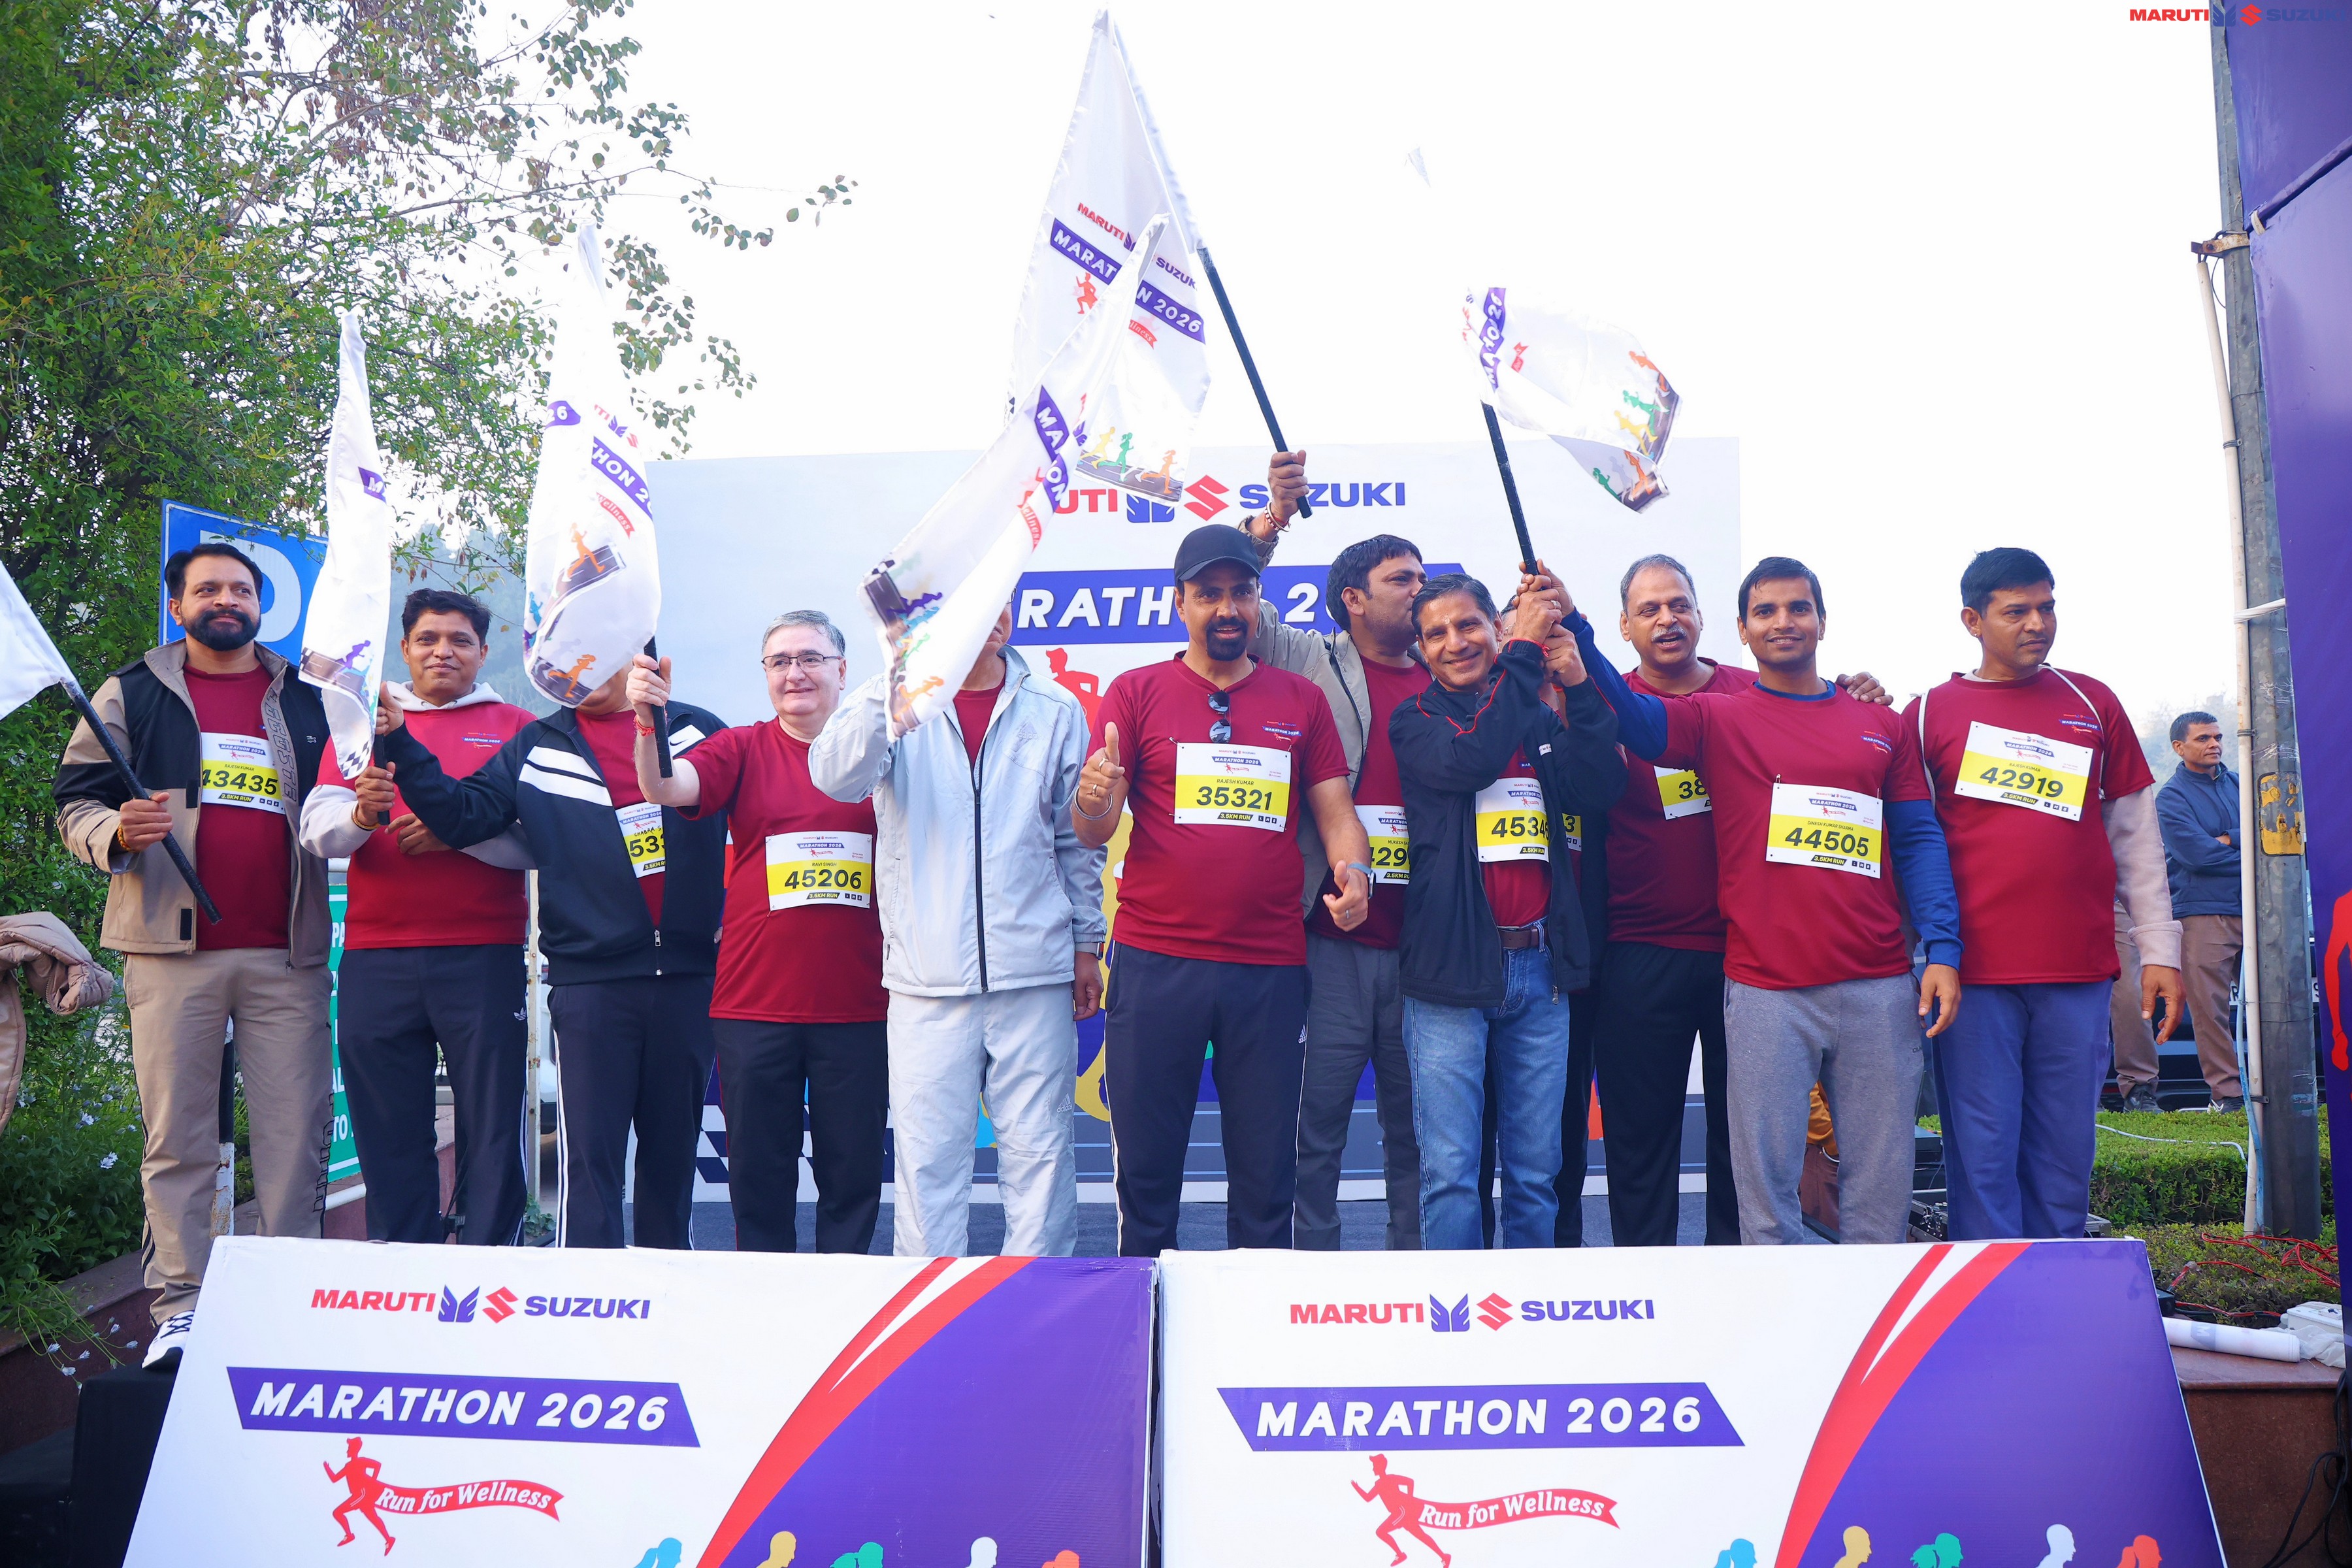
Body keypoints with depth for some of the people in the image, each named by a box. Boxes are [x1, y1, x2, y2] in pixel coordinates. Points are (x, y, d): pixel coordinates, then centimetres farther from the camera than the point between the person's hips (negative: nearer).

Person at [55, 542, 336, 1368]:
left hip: (289, 956, 2)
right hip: (173, 951, -1)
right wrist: (116, 833, -14)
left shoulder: (308, 703, 16)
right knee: (177, 1137, 0)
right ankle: (180, 1306, 7)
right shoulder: (133, 695, 11)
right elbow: (75, 803, 8)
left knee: (298, 1133, 0)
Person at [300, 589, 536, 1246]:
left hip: (484, 955, -2)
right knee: (388, 1132, 5)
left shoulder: (516, 728, 9)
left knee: (491, 1131, -3)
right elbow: (317, 828, 5)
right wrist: (361, 814, -17)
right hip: (376, 959, 2)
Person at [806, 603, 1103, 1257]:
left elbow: (1078, 838, 15)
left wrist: (1087, 944, 13)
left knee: (1039, 1153, 4)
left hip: (1034, 970, 1)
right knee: (927, 1157, 2)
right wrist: (897, 673, -24)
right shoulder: (892, 703, 4)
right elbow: (838, 777, -16)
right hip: (928, 975, -1)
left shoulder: (1055, 711, 10)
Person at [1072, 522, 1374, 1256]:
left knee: (1267, 1176, 8)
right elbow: (1093, 833, -1)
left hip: (1271, 967, 2)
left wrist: (1354, 871, -12)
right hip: (1155, 964, -1)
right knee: (1146, 1169, 5)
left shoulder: (1301, 700, 11)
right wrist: (1092, 802, -25)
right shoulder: (1137, 693, 4)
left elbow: (1336, 813, 10)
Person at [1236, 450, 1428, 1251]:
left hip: (1424, 941, 3)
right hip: (1333, 939, -3)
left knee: (1414, 1124, 12)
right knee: (1319, 1121, 3)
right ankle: (1312, 1261, 15)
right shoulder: (1311, 665, 5)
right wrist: (1272, 520, -16)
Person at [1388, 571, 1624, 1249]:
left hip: (1540, 965, 4)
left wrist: (1578, 687, -9)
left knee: (1535, 1171, 8)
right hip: (1451, 964, -3)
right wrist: (1524, 652, -12)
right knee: (1450, 1172, -2)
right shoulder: (1415, 721, 4)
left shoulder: (1541, 720, 15)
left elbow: (1598, 790, -1)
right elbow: (1470, 759, -17)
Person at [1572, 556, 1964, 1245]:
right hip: (1766, 987, -2)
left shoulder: (1882, 727, 14)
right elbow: (1633, 716, -11)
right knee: (1767, 1184, 2)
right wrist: (1574, 631, -27)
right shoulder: (1719, 719, 7)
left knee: (1882, 1184, 8)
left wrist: (1942, 950, -1)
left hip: (1879, 986, 2)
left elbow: (1920, 839, 11)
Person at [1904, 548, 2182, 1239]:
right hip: (1974, 974, -2)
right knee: (1983, 1157, -1)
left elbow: (2135, 834, 12)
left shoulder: (2093, 703, 11)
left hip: (2078, 973, 2)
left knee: (2065, 1157, 7)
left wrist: (2159, 950, 7)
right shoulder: (1930, 714, 4)